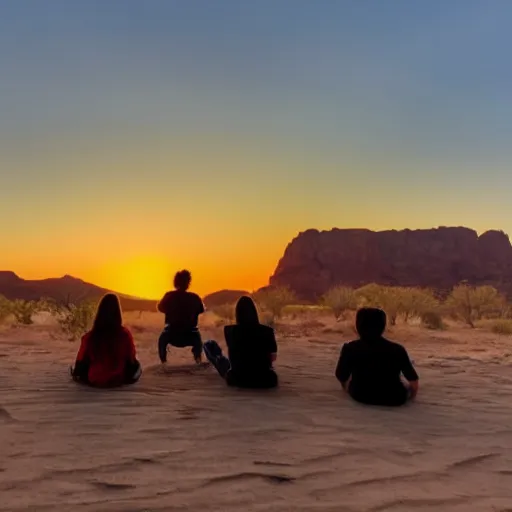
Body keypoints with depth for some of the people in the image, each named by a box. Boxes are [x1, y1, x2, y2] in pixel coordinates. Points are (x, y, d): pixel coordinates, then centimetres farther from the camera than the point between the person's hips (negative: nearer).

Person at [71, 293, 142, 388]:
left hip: (93, 381, 2)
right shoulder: (125, 334, -19)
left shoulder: (89, 336, -18)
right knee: (136, 365, 29)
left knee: (80, 367, 32)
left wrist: (76, 373, 19)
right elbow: (131, 360, -4)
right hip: (118, 380, -1)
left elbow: (81, 361, -2)